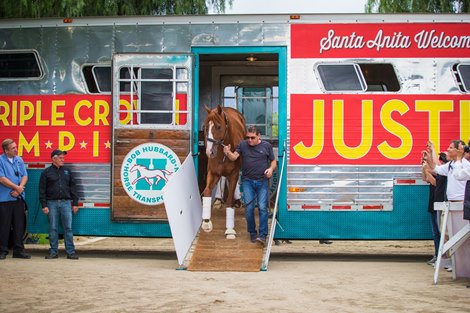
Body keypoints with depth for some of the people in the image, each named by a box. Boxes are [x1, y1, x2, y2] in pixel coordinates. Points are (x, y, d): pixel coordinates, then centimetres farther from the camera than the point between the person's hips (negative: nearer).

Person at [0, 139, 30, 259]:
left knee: (19, 225, 6)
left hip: (18, 198, 5)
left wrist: (19, 189, -10)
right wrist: (17, 187, -10)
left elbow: (24, 176, 6)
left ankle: (18, 250, 13)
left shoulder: (19, 160, 11)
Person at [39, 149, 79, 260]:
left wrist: (75, 203, 7)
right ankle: (53, 252, 10)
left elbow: (72, 188, 13)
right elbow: (42, 190, 2)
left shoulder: (67, 171, 13)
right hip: (52, 203, -2)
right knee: (53, 229, 3)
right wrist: (44, 205, -6)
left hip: (66, 202, 2)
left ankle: (70, 252, 1)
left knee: (68, 228, -2)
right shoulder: (46, 172, 4)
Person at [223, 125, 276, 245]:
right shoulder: (243, 145, 4)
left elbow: (273, 161, 8)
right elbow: (234, 157, -6)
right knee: (249, 208, 0)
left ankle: (263, 235, -6)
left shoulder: (266, 146, 2)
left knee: (262, 207, -9)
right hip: (247, 181, 1)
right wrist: (228, 152, -28)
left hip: (262, 181, -1)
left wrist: (271, 169, -13)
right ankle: (252, 233, 16)